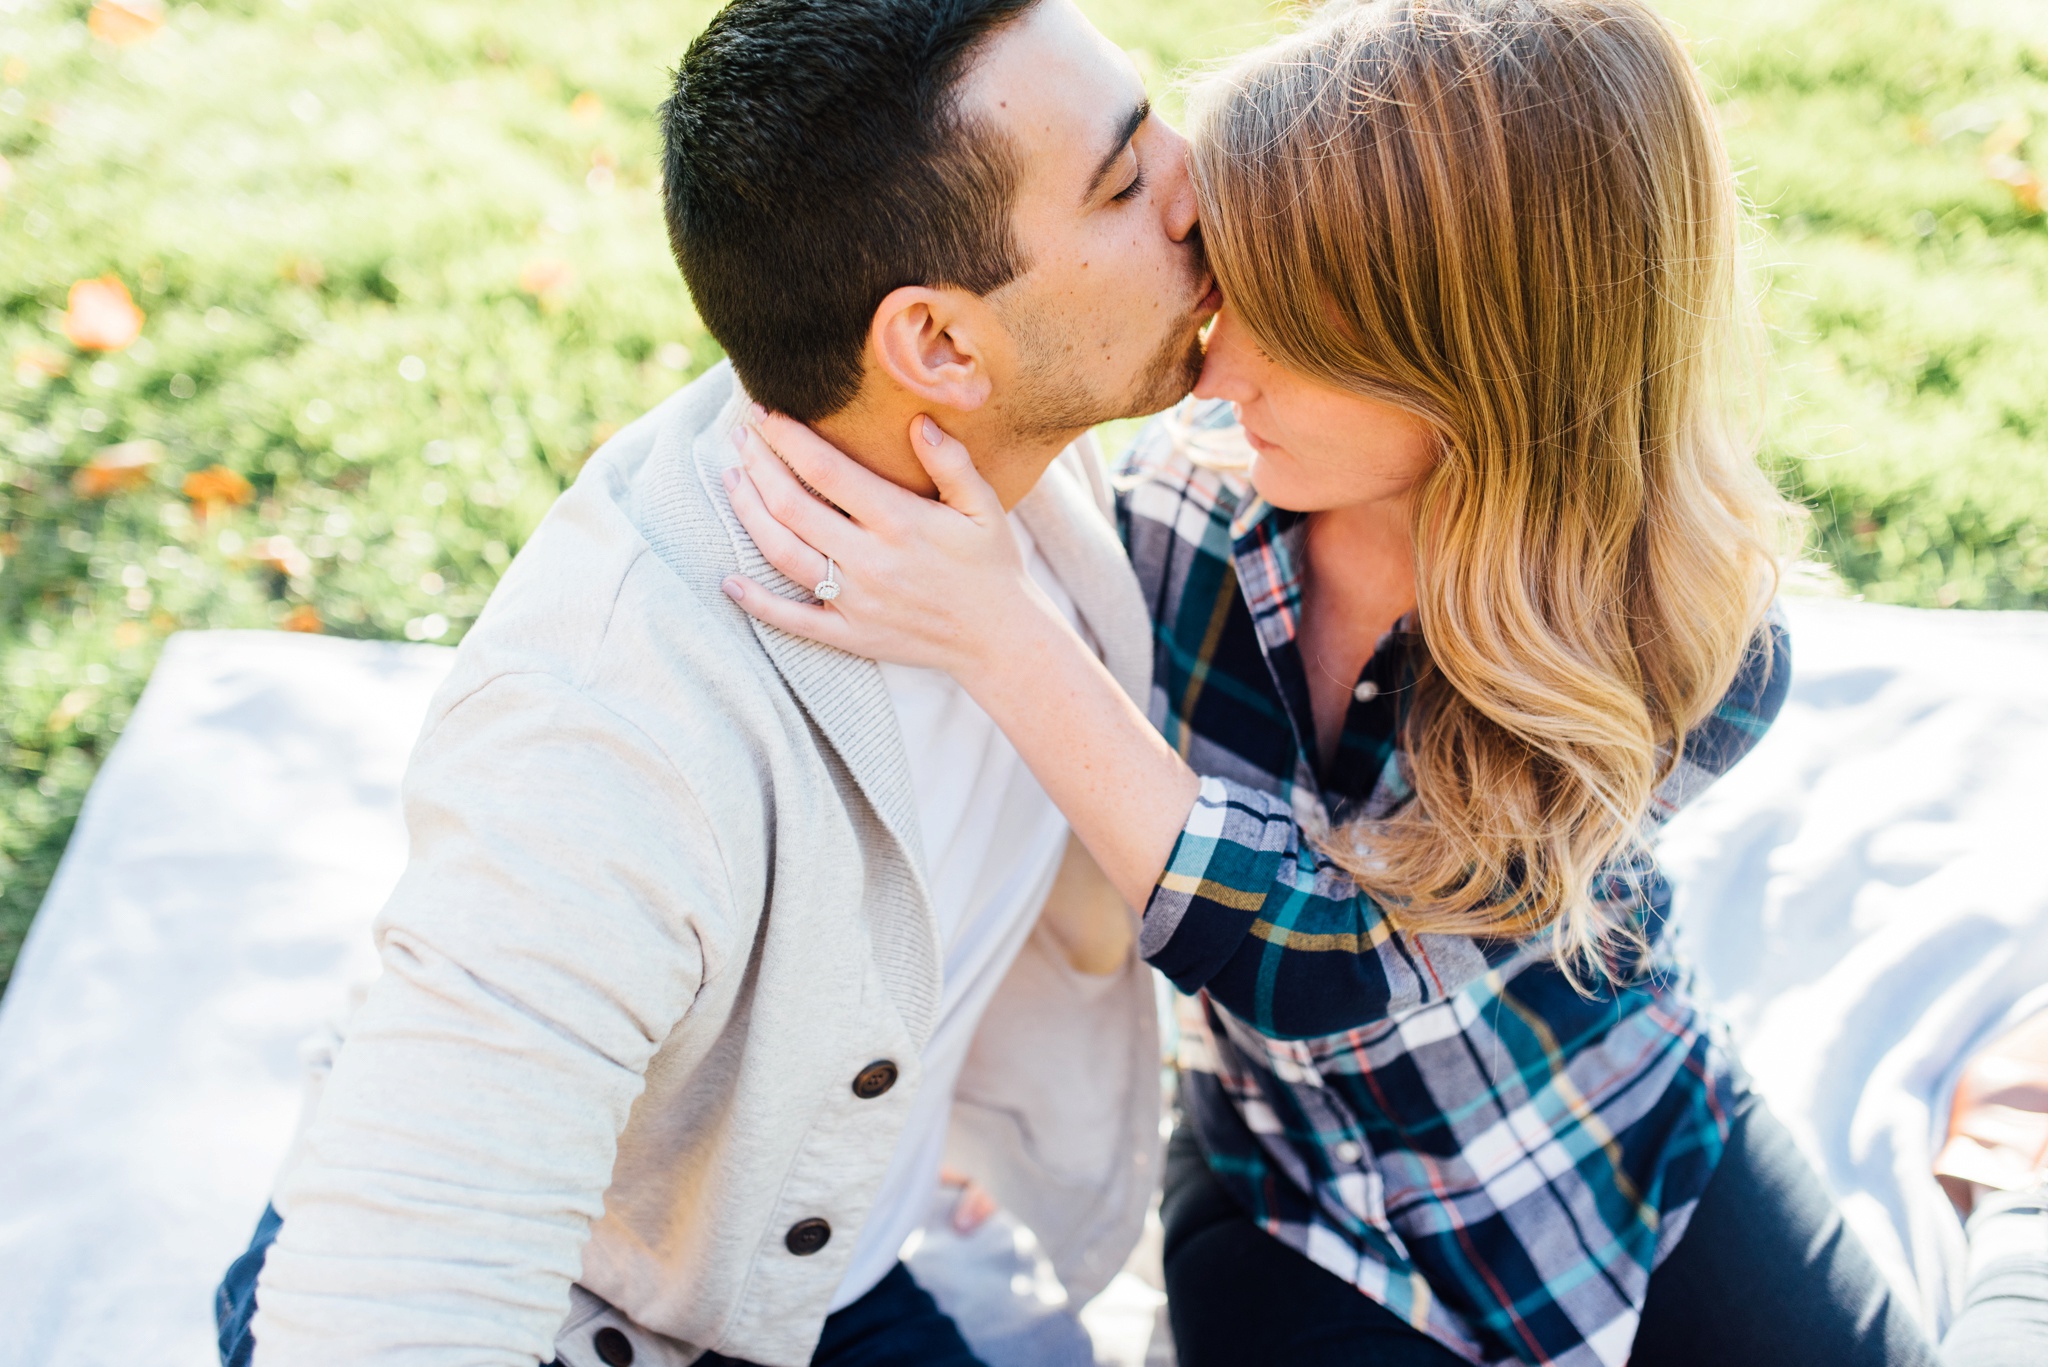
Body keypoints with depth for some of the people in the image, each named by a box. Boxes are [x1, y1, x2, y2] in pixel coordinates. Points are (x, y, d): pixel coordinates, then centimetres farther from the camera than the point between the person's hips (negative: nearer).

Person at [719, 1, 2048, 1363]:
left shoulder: (1692, 650, -25)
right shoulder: (1186, 498, -19)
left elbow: (1321, 960, -33)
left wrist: (1004, 639, -40)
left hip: (1636, 1143, -1)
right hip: (1291, 1197, 2)